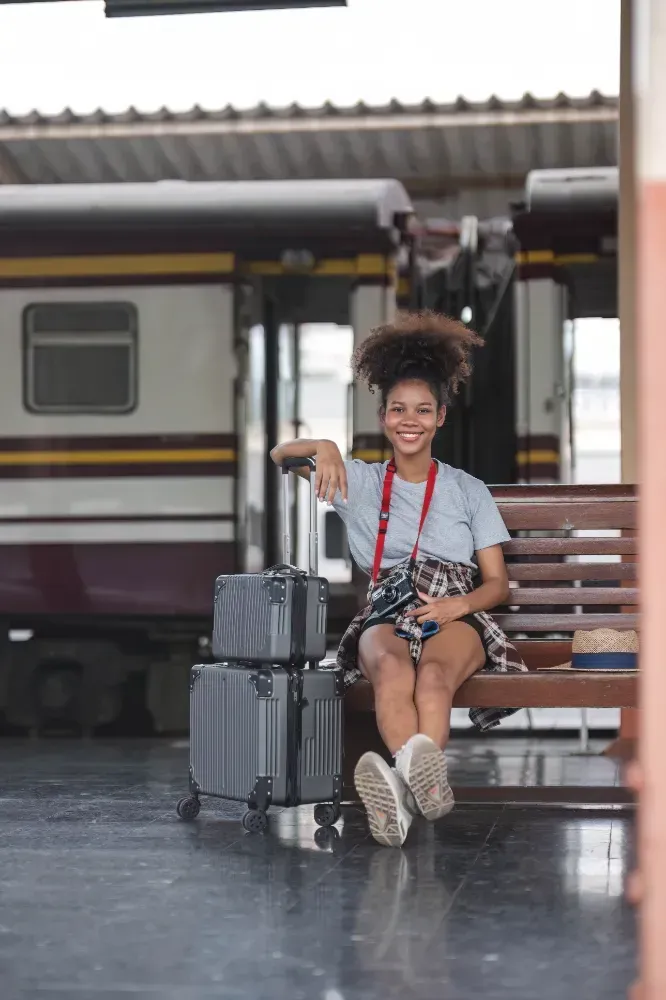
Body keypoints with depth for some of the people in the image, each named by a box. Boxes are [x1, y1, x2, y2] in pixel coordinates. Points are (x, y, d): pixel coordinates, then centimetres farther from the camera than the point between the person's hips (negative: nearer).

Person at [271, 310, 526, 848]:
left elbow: (498, 584, 14)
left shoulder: (468, 491, 18)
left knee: (433, 673, -39)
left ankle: (406, 786, -65)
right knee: (392, 668, -40)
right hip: (386, 615, 0)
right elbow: (279, 454, 17)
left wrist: (459, 604, -9)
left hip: (456, 617, 0)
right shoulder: (361, 482, 20)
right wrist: (322, 447, -6)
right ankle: (425, 782, -64)